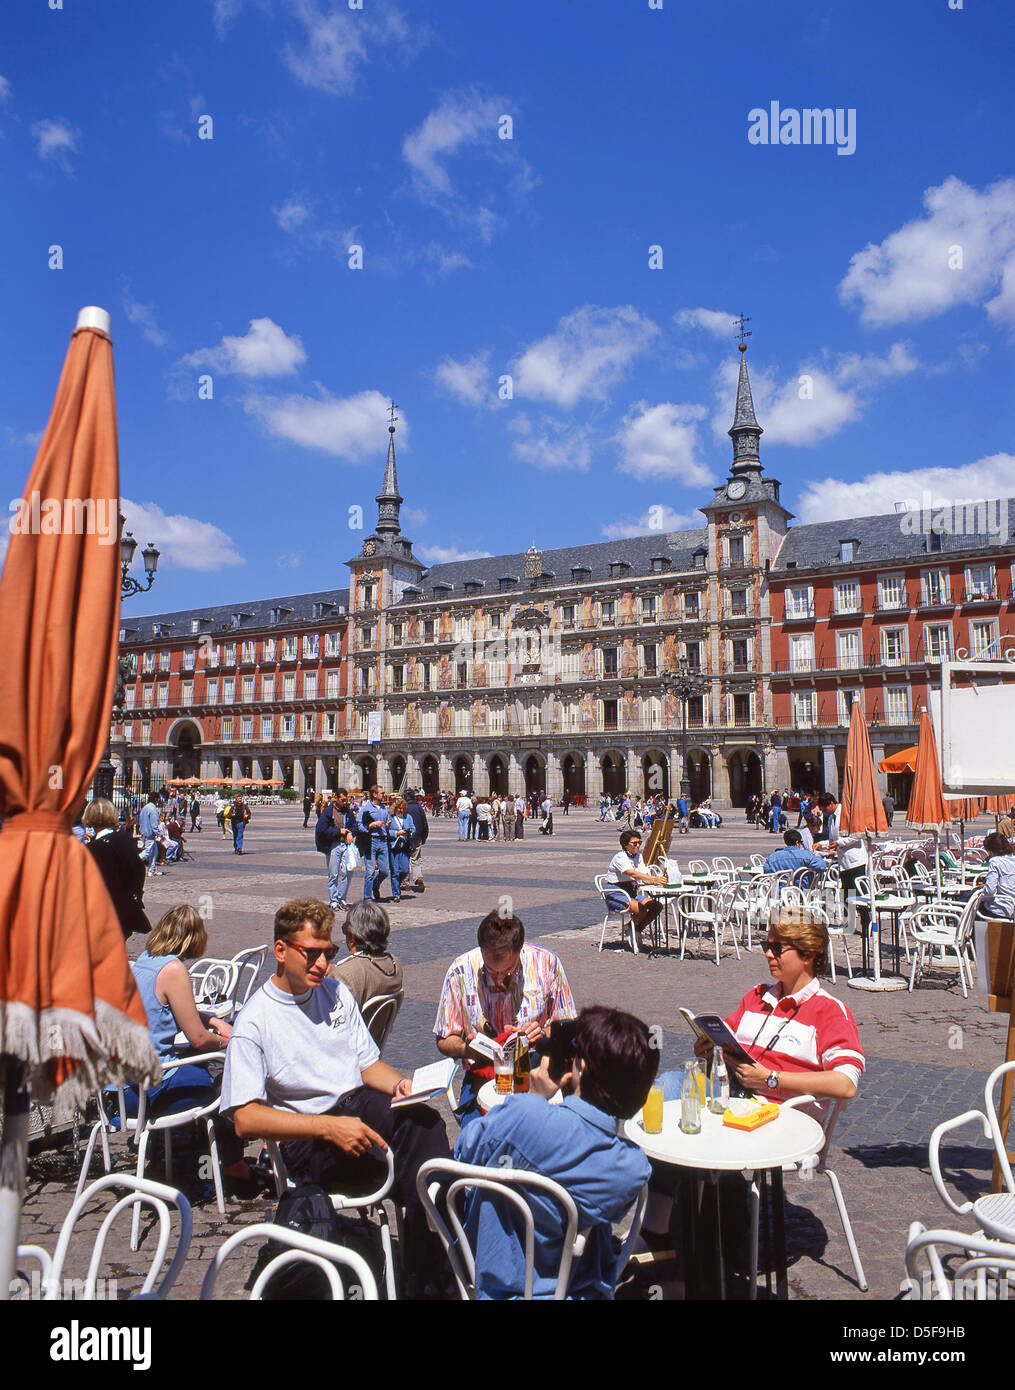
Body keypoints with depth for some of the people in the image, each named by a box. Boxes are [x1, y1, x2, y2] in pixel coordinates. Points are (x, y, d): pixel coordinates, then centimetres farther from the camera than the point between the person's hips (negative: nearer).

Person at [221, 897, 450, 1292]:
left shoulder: (336, 992, 13)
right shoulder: (254, 1022, -7)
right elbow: (246, 1119, -14)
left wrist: (399, 1083, -5)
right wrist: (328, 1126, -25)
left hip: (359, 1104, 5)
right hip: (305, 1141, -5)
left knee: (425, 1123, -29)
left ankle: (428, 1273, -20)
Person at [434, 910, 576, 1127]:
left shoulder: (546, 963, -6)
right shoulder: (461, 971, -7)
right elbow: (444, 1040, 4)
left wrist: (543, 1034, -12)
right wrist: (465, 1049, -17)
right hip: (483, 1073, 0)